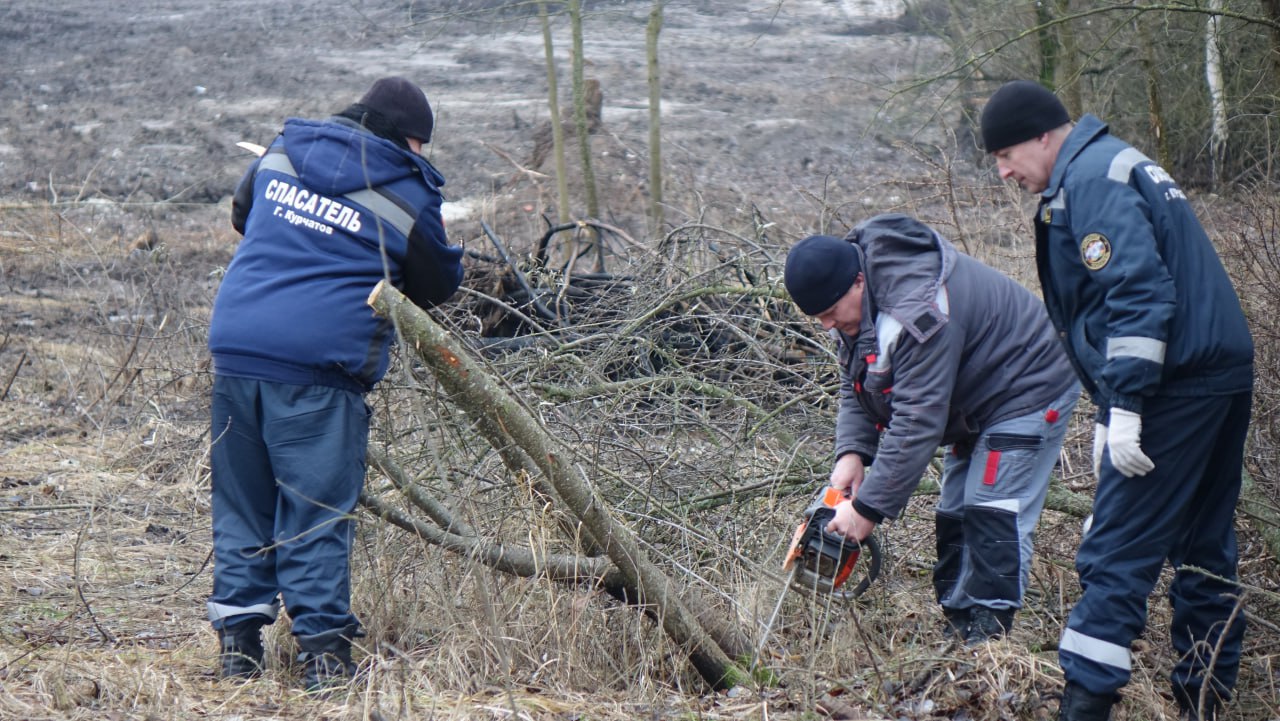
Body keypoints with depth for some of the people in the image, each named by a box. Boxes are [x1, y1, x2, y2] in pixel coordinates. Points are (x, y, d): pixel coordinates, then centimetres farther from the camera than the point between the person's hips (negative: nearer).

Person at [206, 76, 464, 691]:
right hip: (319, 365, -4)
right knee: (316, 509, 1)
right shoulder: (406, 195, 1)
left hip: (234, 346, 5)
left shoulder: (280, 153, 13)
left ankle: (238, 639, 16)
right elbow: (437, 287, 12)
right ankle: (321, 646, 1)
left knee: (240, 500, 13)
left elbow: (241, 214, 31)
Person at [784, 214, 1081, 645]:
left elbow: (917, 423, -37)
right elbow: (854, 385, 2)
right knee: (954, 517, 9)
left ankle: (988, 636, -16)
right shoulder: (856, 301, -7)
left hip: (1025, 395, -10)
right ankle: (957, 624, 13)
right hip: (973, 407, 10)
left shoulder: (918, 312, -38)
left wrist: (869, 508, -33)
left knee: (994, 519, -16)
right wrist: (852, 451, -17)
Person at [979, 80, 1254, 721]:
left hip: (1173, 390, -10)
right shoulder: (1118, 166, 21)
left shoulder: (1091, 179, -11)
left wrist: (1125, 408, -22)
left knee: (1117, 553, -7)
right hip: (1225, 376, 10)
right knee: (1204, 545, 15)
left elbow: (1139, 292, -22)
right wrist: (1108, 414, 24)